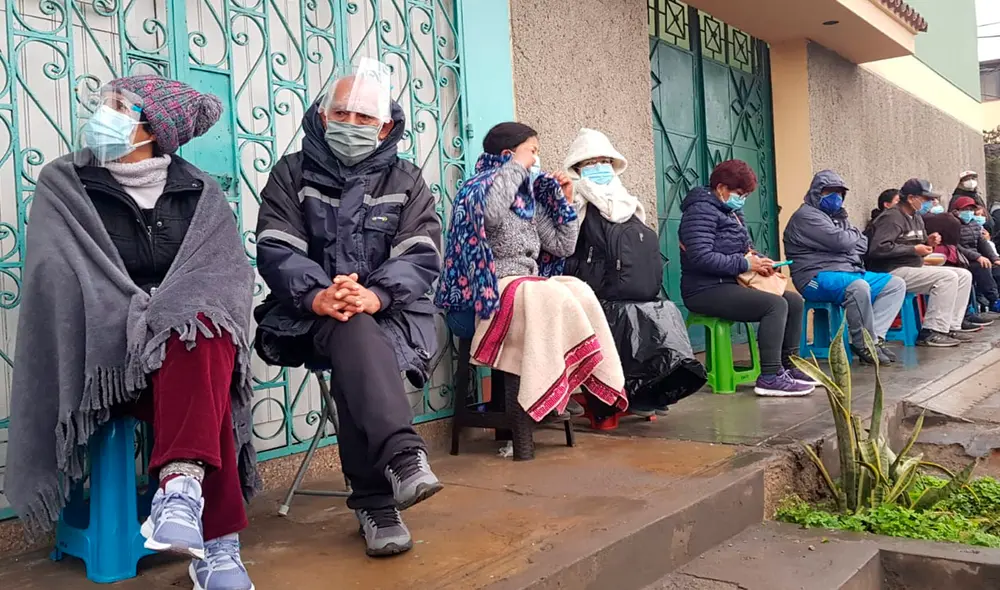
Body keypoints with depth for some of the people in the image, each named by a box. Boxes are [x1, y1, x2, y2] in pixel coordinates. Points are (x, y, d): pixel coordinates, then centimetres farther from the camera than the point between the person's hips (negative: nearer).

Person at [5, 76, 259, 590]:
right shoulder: (63, 185, 5)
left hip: (198, 340, 2)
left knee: (202, 337, -35)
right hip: (110, 354, -2)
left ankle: (182, 485, -51)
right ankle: (217, 543, -38)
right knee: (202, 379, -33)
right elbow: (60, 281, -7)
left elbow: (228, 269, 0)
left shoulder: (198, 192, 11)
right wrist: (149, 322, -20)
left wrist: (184, 316, -21)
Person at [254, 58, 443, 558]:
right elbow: (275, 250, -3)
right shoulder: (291, 174, 11)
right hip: (309, 314, 0)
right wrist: (316, 294, -25)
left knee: (353, 358, -33)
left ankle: (375, 501, -29)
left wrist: (376, 295, -24)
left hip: (388, 312, 1)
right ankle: (402, 454, -50)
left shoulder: (406, 182, 12)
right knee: (352, 331, -36)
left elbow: (421, 256, -3)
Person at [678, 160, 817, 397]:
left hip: (730, 284, 10)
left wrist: (759, 260, 2)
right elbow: (701, 257, -25)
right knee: (775, 305, -24)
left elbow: (744, 247, 26)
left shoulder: (731, 212, 18)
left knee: (794, 301, 4)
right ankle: (770, 377, -22)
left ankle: (789, 366, 12)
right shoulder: (702, 210, -13)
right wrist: (746, 264, -20)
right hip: (706, 290, -10)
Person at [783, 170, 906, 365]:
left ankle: (875, 337, -14)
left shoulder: (838, 216, 25)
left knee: (895, 284, 2)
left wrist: (849, 236, -3)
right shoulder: (806, 216, -6)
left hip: (850, 272, 10)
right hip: (818, 278, -10)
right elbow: (840, 241, -18)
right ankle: (865, 345, -20)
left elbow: (862, 244, 17)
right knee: (858, 287, -37)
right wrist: (854, 234, 5)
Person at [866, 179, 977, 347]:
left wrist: (928, 242, 3)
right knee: (947, 277, -24)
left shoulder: (916, 217, 17)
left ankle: (951, 327, 2)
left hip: (914, 268, 11)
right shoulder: (892, 217, -15)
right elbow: (878, 248, -28)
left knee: (964, 275, 6)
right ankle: (931, 333, -20)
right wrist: (914, 249, -20)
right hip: (892, 272, -11)